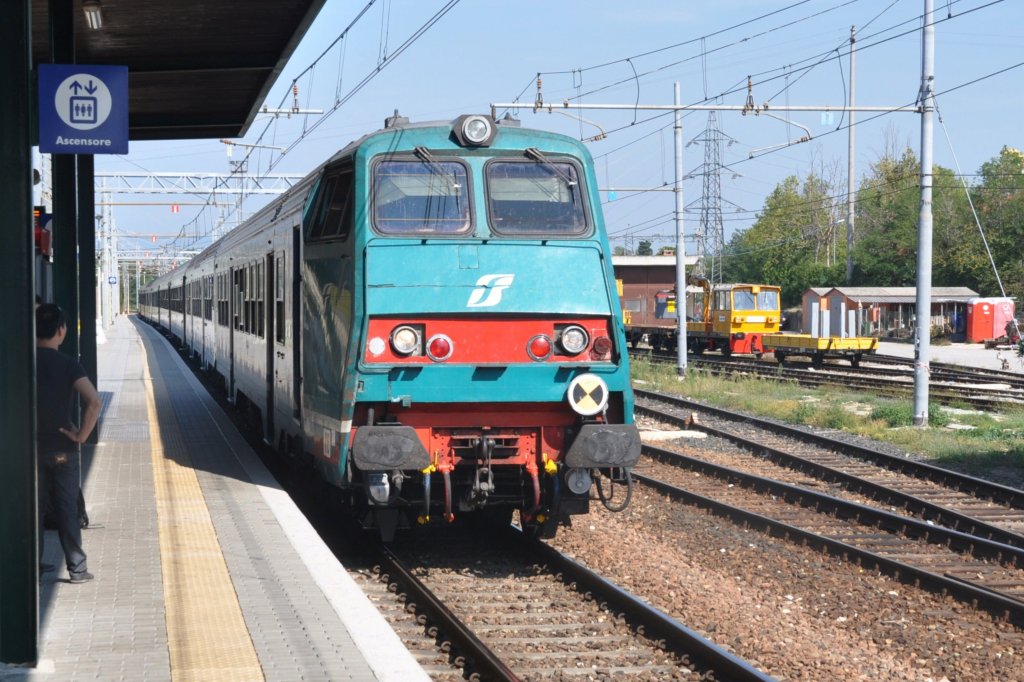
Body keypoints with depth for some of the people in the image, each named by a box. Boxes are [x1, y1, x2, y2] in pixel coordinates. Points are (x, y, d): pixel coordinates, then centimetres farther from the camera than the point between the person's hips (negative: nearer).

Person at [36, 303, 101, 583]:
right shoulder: (69, 365, -11)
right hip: (62, 448, -2)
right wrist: (82, 434, -13)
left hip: (30, 447, 2)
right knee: (67, 509, 6)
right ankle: (77, 568, 10)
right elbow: (94, 402, -24)